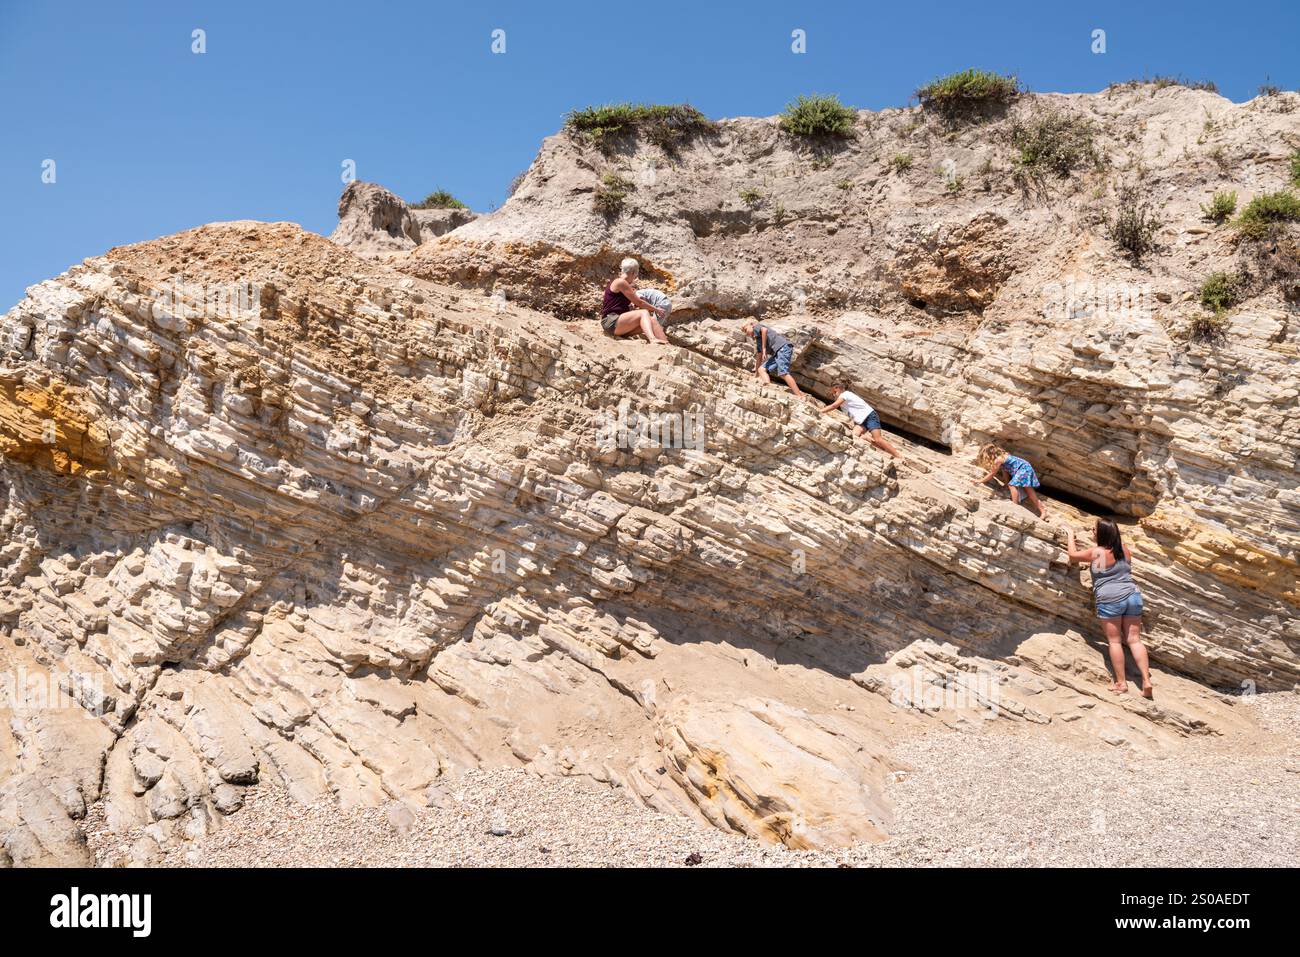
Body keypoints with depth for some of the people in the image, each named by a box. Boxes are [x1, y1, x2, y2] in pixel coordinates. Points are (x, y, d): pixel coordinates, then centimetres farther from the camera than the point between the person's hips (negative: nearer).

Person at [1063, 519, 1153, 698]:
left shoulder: (1096, 553, -7)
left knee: (1114, 641, 2)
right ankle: (1146, 680, -1)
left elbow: (1072, 554, 7)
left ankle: (1121, 683, 3)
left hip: (1110, 600, -5)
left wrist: (1070, 535, 22)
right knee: (1134, 640, 6)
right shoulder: (1124, 548, 8)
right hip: (1133, 596, 5)